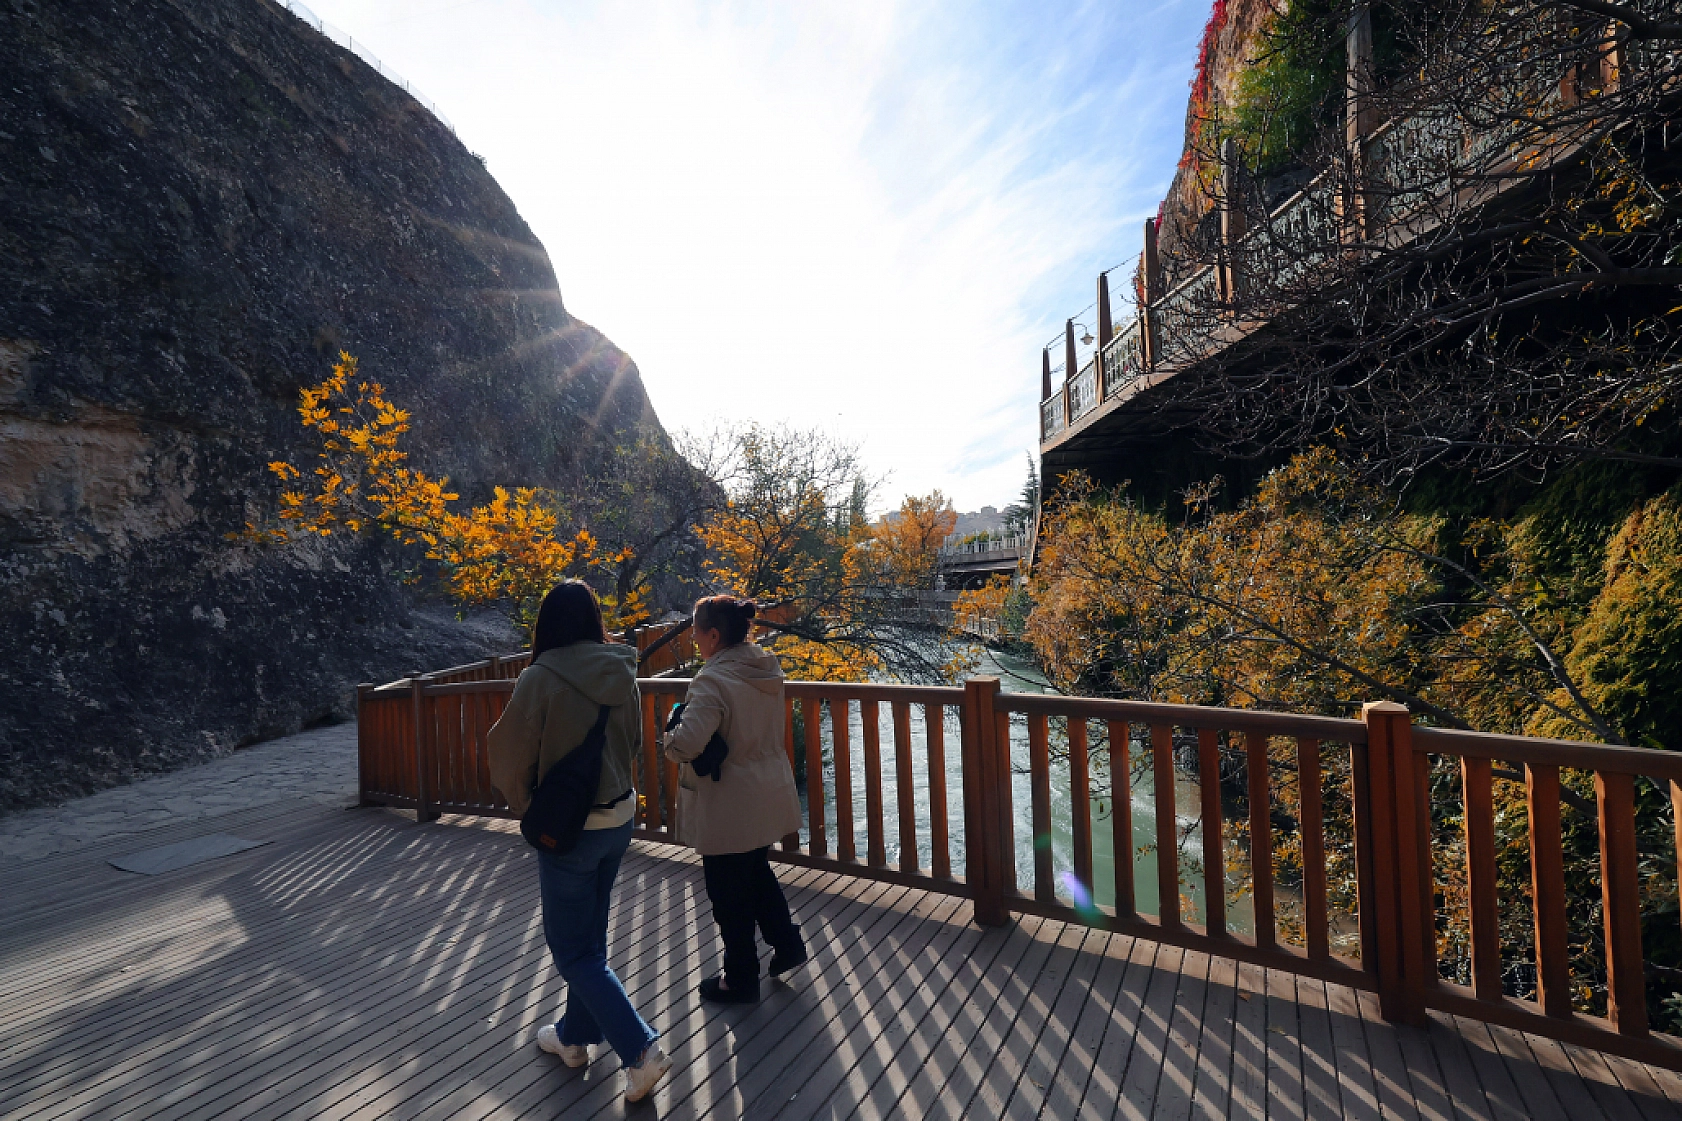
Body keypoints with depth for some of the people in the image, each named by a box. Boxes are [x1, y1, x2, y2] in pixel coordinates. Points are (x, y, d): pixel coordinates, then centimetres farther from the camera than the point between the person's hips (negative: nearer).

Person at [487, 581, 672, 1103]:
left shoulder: (540, 679, -20)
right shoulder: (621, 674, -5)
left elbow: (511, 760, -9)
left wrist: (527, 808, 8)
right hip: (619, 819, 6)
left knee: (574, 951, 11)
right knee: (590, 936, 24)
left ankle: (641, 1050, 8)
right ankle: (575, 1036, 42)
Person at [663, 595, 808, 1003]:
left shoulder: (714, 682, -26)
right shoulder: (769, 670, 0)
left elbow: (686, 744, -34)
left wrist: (670, 737, -12)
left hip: (729, 808, -8)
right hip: (768, 797, 8)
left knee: (730, 895, 14)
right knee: (757, 871, 30)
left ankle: (741, 980, 33)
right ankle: (787, 942, 39)